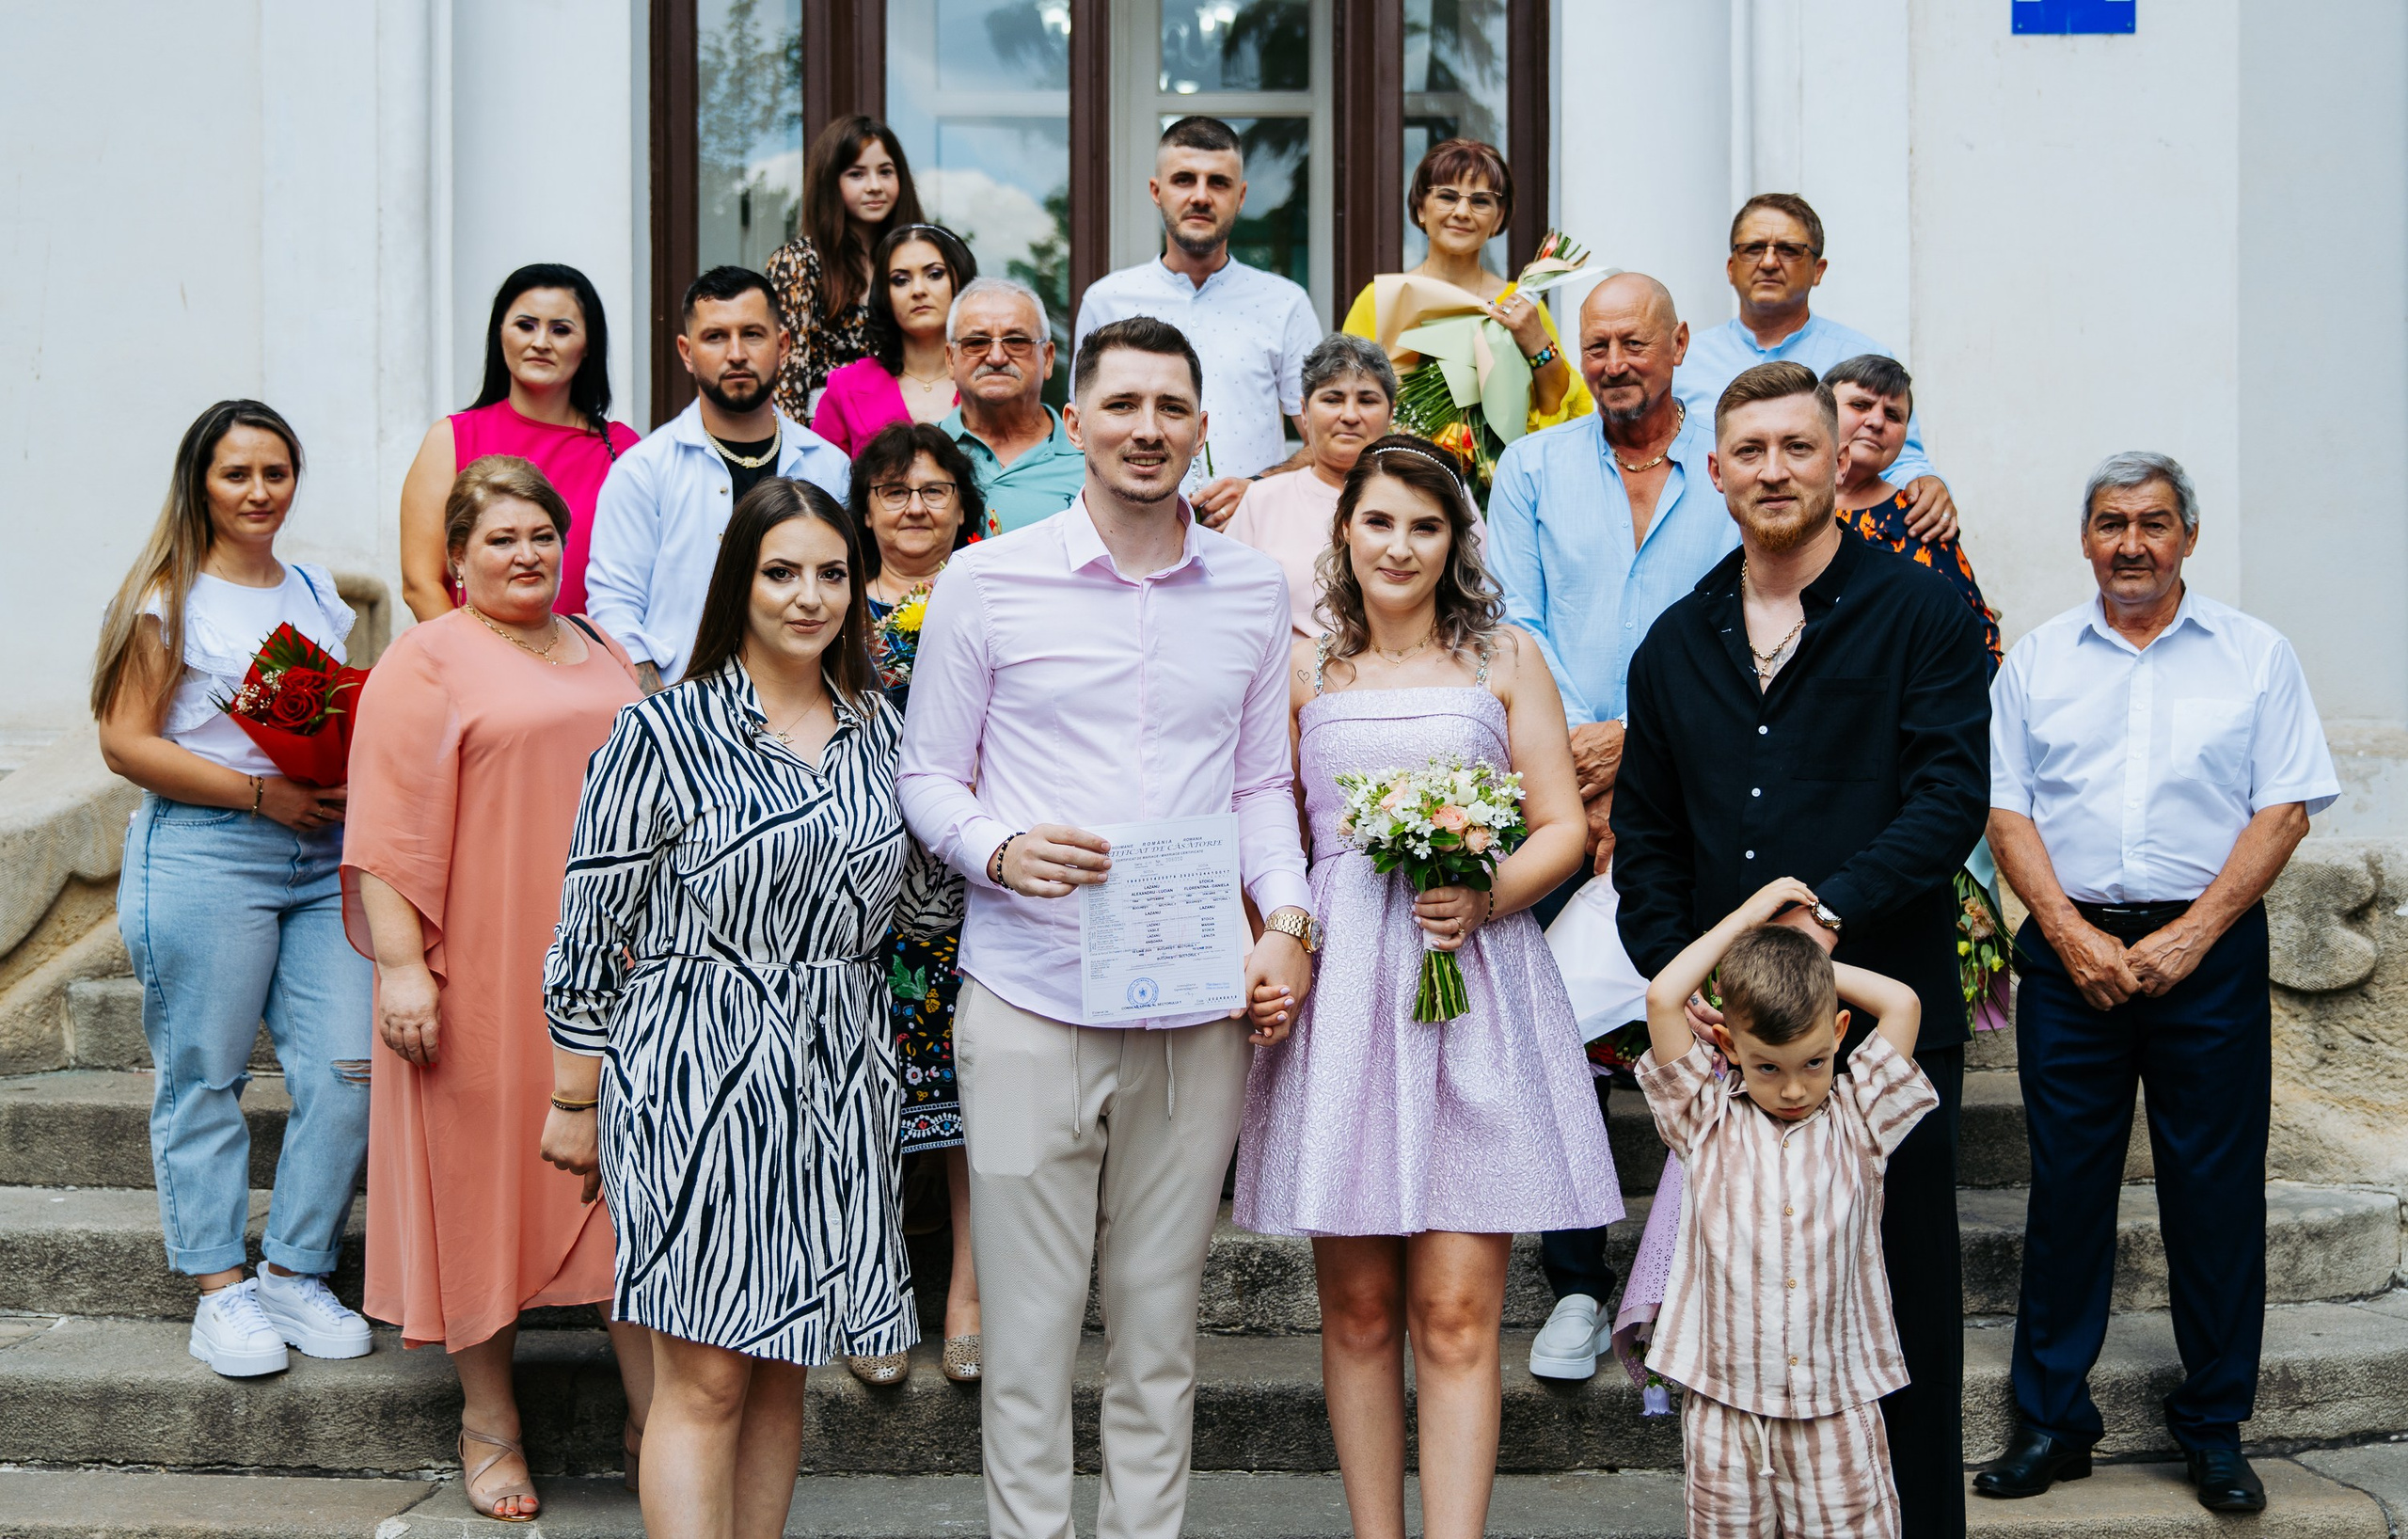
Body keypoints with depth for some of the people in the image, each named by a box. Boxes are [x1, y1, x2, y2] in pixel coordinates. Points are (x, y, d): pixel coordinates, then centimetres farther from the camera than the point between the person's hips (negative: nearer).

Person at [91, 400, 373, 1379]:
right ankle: (221, 1288, 12)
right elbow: (127, 744, -6)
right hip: (202, 856, -5)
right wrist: (261, 792, -14)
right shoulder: (169, 599, 0)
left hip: (324, 856, 5)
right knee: (203, 1078, 1)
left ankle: (295, 1274, 9)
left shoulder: (318, 595, 17)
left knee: (346, 1065, -4)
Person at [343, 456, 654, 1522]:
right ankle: (488, 1421, 18)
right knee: (484, 1183, 4)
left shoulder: (604, 658, 16)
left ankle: (655, 1422, 11)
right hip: (482, 980, -5)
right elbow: (391, 830, -10)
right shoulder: (427, 661, -4)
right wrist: (401, 963, -18)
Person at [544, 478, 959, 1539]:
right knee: (706, 1376, -3)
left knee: (783, 1364, 12)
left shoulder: (878, 731, 10)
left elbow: (925, 905, 16)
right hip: (697, 1072, -5)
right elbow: (590, 929, -4)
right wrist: (575, 1101, -2)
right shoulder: (666, 732, -6)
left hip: (836, 1080, 5)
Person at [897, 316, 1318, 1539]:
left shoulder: (1254, 593, 10)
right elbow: (928, 774, 5)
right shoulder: (987, 583, 1)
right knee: (1028, 1329, 2)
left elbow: (1263, 785, 15)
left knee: (1160, 1325, 11)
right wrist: (1000, 849, -15)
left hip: (1198, 1011, 3)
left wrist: (1286, 919, -1)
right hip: (1030, 1001, -2)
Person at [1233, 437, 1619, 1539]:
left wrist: (1483, 897, -12)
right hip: (1338, 991, 1)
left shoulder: (1505, 658, 11)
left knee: (1456, 1312, -6)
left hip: (1474, 985, -1)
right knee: (1357, 1308, 5)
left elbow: (1563, 827, 7)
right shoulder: (1302, 669, 12)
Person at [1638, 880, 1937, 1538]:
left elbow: (1904, 1004, -4)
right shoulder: (1708, 1120, 2)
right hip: (1724, 1403, 0)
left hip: (1836, 1404, 0)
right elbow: (1662, 998, -7)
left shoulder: (1856, 1120, 4)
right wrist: (1749, 916, 0)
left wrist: (1813, 962, 7)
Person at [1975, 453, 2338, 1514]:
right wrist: (2073, 935, -7)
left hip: (2210, 950, -1)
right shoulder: (2037, 660, 10)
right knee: (2065, 1187, 4)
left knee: (2216, 1190, 2)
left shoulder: (2255, 655, 6)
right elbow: (2005, 809, 5)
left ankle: (2214, 1431, 14)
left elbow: (2284, 809, 0)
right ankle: (2050, 1422, 13)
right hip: (2071, 947, 1)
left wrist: (2190, 935, -10)